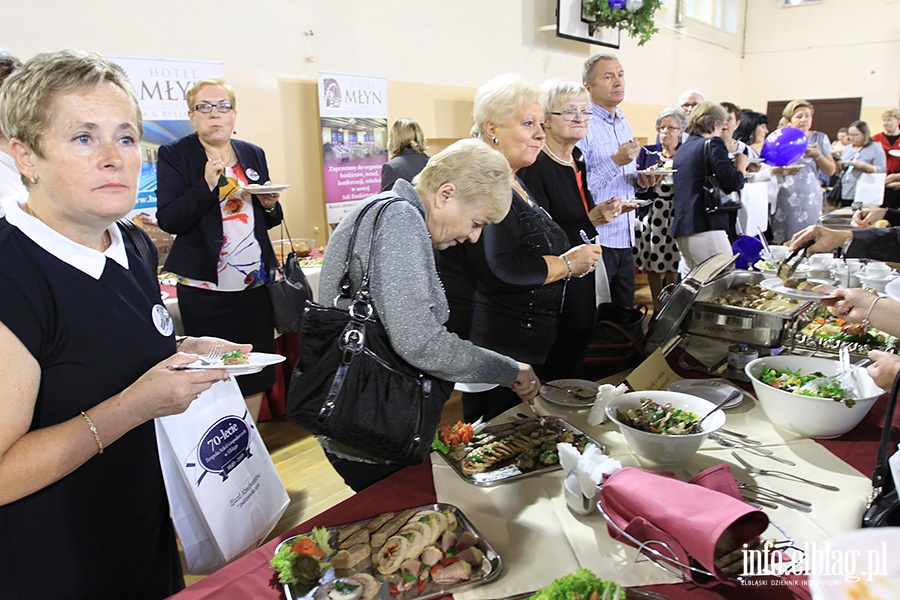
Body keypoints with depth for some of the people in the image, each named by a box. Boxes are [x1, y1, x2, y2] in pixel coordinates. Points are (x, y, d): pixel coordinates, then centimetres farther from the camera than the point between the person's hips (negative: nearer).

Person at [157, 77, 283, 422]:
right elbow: (168, 220, -10)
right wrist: (206, 185, -20)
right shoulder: (174, 155, -1)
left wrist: (270, 205, -3)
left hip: (255, 285, 4)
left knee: (257, 377, 9)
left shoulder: (253, 154, 12)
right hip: (205, 288, -4)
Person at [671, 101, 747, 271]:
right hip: (706, 227, -8)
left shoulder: (682, 149, 19)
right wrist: (741, 165, 8)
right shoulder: (713, 143, -5)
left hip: (681, 228, 8)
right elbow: (734, 183, -13)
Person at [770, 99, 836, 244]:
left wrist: (817, 155, -6)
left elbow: (831, 171, 10)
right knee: (782, 243, -8)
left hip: (810, 198, 2)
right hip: (784, 198, -2)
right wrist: (782, 170, -18)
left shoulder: (820, 138, 13)